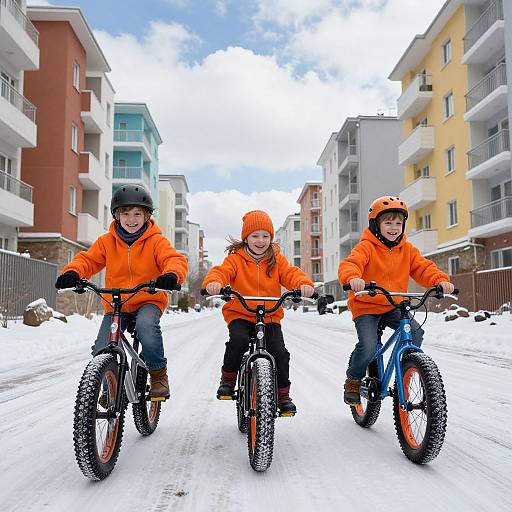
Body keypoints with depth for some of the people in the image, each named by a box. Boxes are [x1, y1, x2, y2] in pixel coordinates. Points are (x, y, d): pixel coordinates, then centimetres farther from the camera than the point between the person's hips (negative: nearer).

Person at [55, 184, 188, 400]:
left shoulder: (156, 241, -3)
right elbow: (88, 259, 2)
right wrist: (72, 272, -20)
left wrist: (171, 275, -39)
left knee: (146, 325, -36)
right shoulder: (106, 241, 4)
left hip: (148, 301, -3)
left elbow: (174, 259, -15)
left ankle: (158, 373, -13)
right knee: (101, 351, -11)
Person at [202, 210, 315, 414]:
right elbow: (222, 271, -15)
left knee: (279, 352, -12)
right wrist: (213, 282, -39)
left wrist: (304, 284, -29)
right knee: (239, 340, -29)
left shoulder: (276, 259, 7)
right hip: (240, 314, -2)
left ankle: (283, 395, 10)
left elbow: (291, 273, -6)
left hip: (270, 315, 2)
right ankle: (228, 378, -2)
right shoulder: (236, 258, 1)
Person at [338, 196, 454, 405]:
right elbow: (349, 264, -26)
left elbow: (423, 268, 1)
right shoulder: (366, 247, -11)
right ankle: (353, 380, 7)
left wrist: (440, 280, -19)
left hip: (393, 307, 5)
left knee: (416, 332, -16)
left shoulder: (407, 249, 7)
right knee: (368, 347, -22)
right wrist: (353, 278, -49)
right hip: (366, 306, -5)